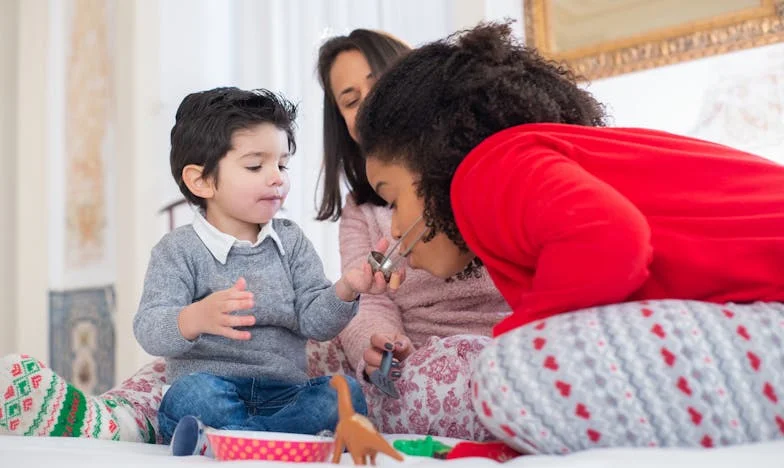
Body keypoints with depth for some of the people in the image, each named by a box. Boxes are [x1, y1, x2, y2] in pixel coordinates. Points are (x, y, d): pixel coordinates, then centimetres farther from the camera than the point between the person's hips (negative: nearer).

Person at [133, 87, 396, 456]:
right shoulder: (179, 250, 0)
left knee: (344, 392, -24)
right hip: (212, 392, -4)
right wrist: (197, 318, -33)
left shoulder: (291, 241, 12)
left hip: (285, 394, 4)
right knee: (195, 392, -35)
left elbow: (314, 322, 6)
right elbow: (149, 330, -11)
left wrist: (345, 291, -16)